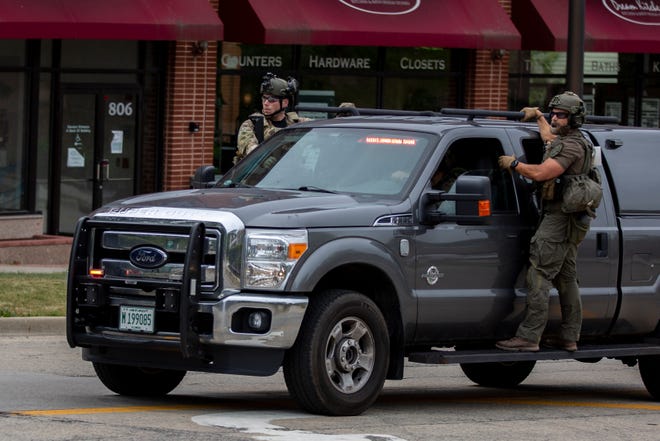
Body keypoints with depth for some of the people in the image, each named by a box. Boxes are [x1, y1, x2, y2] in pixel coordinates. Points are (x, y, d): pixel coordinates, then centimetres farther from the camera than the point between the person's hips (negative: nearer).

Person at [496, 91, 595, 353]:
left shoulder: (571, 146, -15)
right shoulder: (563, 141, 18)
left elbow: (541, 173, -25)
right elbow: (549, 138, 45)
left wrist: (513, 164, -12)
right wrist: (538, 117, 53)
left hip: (558, 220, -11)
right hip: (567, 222, 11)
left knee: (539, 277, -14)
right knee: (566, 279, 13)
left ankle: (529, 337, -19)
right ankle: (570, 338, 16)